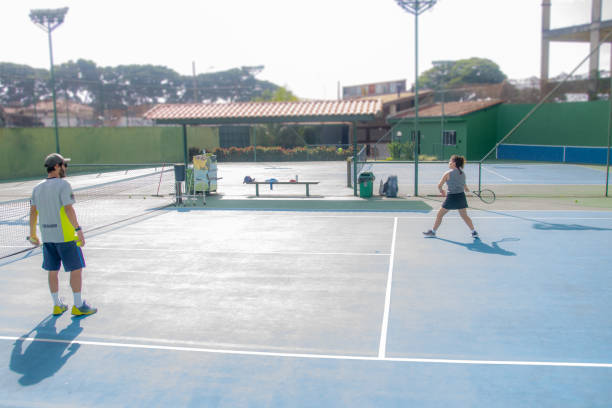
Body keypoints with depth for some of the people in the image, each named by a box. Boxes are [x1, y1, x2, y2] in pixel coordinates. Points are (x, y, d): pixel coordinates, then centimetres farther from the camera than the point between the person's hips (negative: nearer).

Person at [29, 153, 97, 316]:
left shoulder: (37, 188, 10)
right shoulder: (63, 184, -11)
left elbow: (33, 212, 11)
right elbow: (68, 209, -19)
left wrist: (32, 234, 18)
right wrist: (78, 229, -20)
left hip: (47, 237, 7)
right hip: (65, 236, -7)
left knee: (53, 271, 13)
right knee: (76, 269, 3)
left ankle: (57, 306, 22)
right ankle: (78, 306, 7)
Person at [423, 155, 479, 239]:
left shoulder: (448, 173, -9)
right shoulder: (463, 173, 7)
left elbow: (439, 186, -6)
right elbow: (465, 188, 14)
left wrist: (442, 191, 14)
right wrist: (467, 190, 36)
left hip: (451, 197, -5)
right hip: (461, 196, 5)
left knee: (439, 214, 9)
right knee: (464, 216, 17)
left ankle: (433, 232, 17)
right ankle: (474, 232, 15)